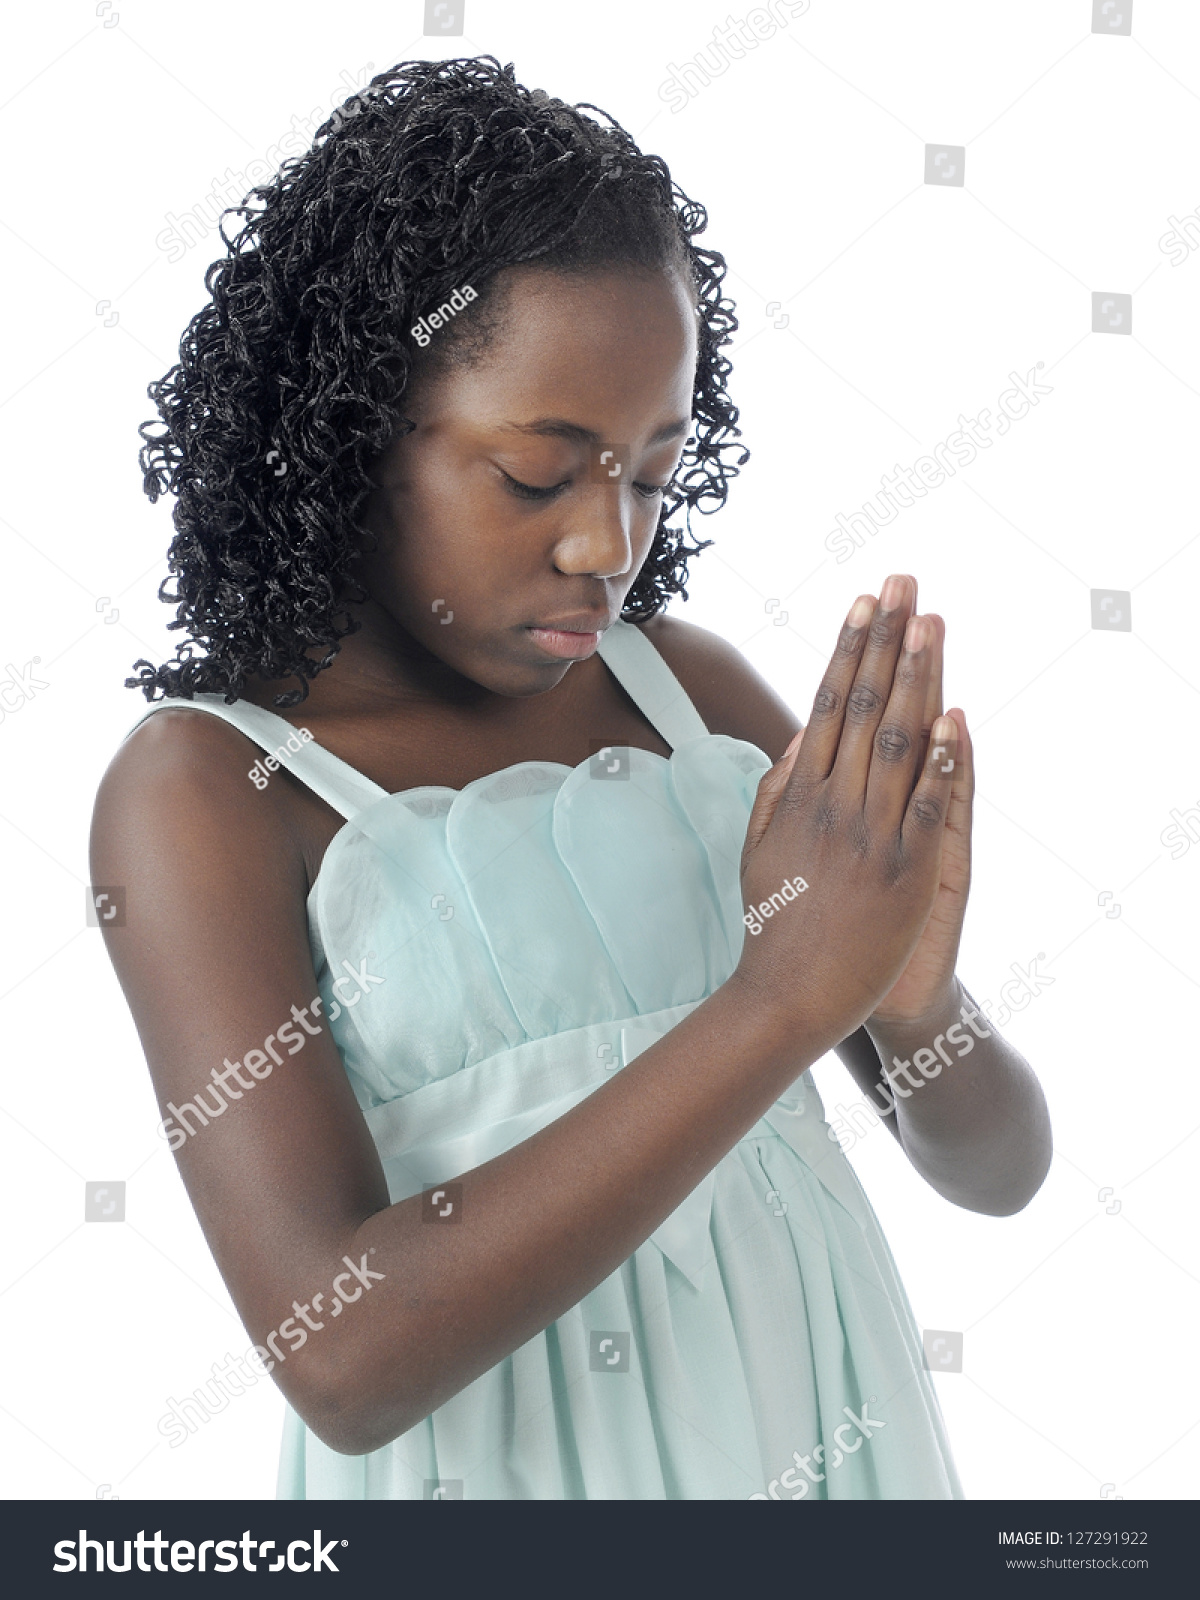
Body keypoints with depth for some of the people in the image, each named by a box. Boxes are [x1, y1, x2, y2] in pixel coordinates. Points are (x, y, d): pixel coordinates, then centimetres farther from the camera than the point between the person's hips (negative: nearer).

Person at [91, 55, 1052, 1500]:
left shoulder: (688, 687, -2)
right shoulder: (201, 786, -13)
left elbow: (998, 1166, 1)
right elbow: (339, 1353, -24)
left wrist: (911, 997, -22)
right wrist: (784, 994, -28)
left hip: (831, 1423, 4)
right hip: (501, 1456, -3)